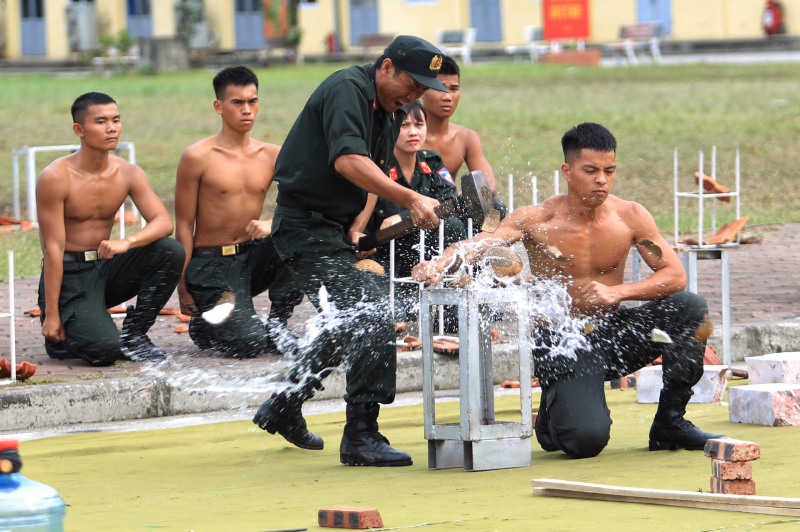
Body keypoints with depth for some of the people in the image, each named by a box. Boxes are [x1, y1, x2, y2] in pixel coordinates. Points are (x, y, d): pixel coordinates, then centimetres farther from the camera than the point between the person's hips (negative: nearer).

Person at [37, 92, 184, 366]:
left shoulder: (129, 174, 0)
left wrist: (127, 243, -33)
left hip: (106, 267, 5)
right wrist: (51, 315, -18)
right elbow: (53, 248, -17)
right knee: (105, 351, -26)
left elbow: (163, 222, -12)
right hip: (69, 274, -5)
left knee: (171, 251, -18)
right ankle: (59, 336, 10)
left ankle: (133, 335, -4)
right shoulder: (55, 178, -16)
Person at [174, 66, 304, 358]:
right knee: (249, 343, -23)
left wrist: (272, 225, -25)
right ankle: (202, 325, 12)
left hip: (253, 258, 5)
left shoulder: (273, 156, 4)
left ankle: (277, 324, -6)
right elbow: (184, 226, -6)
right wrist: (183, 288, -9)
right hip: (211, 265, -5)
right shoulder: (198, 157, -8)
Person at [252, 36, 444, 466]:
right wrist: (410, 199, -39)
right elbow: (347, 160, -32)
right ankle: (360, 435, -19)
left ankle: (283, 409, 37)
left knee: (351, 324, 22)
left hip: (335, 231, 10)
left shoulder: (392, 111, 12)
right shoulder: (347, 89, -18)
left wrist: (358, 225, 0)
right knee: (374, 316, -20)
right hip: (306, 226, -10)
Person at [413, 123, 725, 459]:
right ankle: (554, 412, 14)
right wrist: (439, 264, -48)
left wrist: (618, 292, -23)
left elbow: (675, 276, -6)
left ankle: (670, 424, -4)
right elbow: (482, 242, -27)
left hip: (614, 334, 4)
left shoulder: (630, 217, -4)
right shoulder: (538, 221, -12)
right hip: (561, 343, -4)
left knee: (689, 308, -20)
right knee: (586, 440, -27)